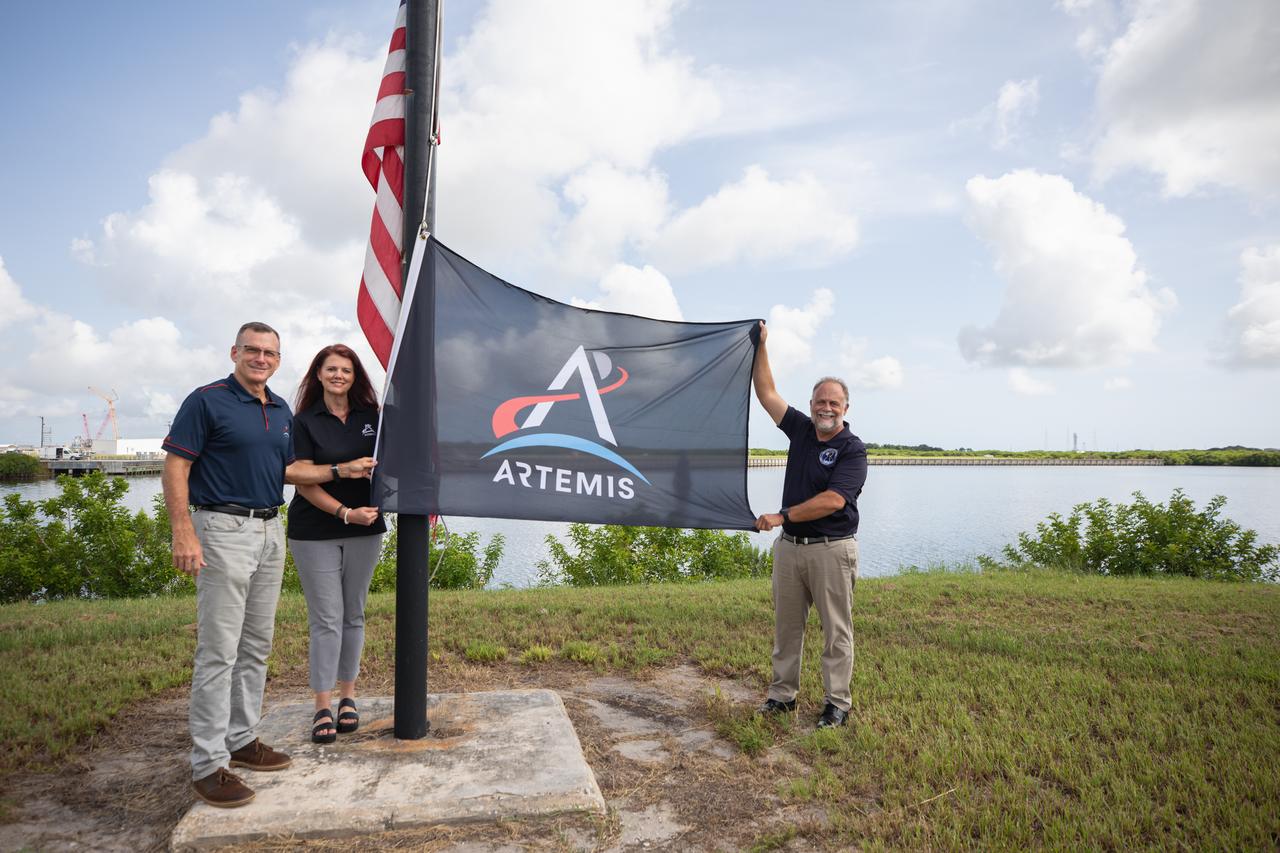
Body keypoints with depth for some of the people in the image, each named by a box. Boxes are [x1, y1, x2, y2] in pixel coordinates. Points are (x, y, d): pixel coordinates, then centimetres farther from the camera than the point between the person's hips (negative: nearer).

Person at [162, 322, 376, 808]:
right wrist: (183, 533, -20)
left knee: (257, 646, 13)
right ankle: (208, 764, 4)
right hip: (224, 530, -7)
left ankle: (243, 740, 25)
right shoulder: (207, 401, -7)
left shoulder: (282, 411, 14)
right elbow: (175, 467, -11)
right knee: (218, 650, -5)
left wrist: (342, 470, 9)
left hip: (270, 531, 7)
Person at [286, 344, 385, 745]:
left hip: (365, 531, 3)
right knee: (326, 619, 0)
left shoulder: (371, 416, 5)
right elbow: (303, 481, -6)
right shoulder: (305, 422, -2)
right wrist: (346, 512, -16)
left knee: (353, 616, 10)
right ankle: (323, 707, 10)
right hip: (315, 533, -2)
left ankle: (347, 697, 23)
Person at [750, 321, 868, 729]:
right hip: (789, 545, 6)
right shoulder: (801, 430, 8)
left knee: (836, 631, 4)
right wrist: (761, 346, 9)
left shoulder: (852, 449, -9)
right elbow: (767, 393, 11)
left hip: (831, 548, -6)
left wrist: (783, 516, -19)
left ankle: (838, 703, 14)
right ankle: (782, 694, 24)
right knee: (786, 627, 13)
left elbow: (833, 500, -20)